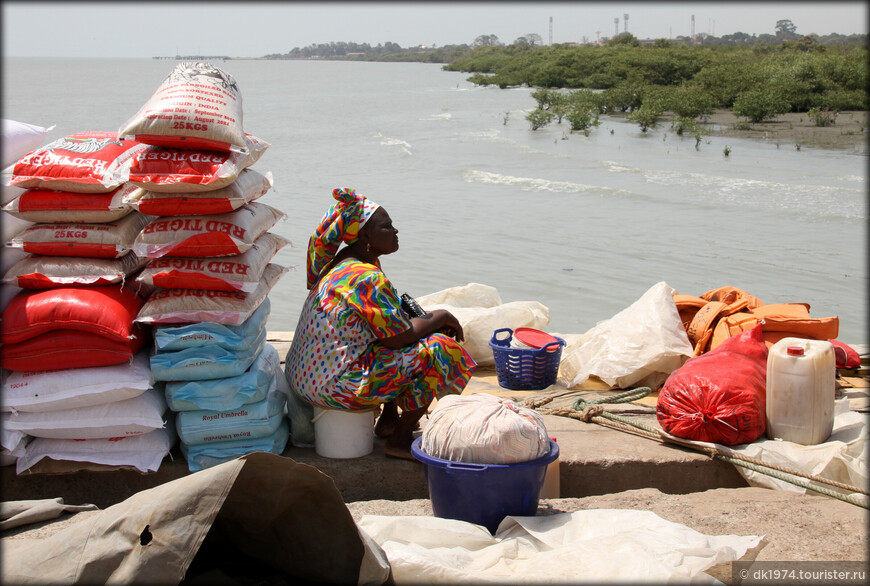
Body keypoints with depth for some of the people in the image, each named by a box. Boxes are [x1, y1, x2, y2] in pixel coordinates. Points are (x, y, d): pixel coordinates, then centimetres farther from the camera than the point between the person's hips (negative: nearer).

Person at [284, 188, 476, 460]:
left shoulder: (342, 263, 10)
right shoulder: (368, 279, -22)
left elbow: (390, 320, 18)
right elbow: (399, 336, -18)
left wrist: (428, 319, 6)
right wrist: (440, 318, -3)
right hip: (335, 386, -11)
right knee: (439, 349, -10)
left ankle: (388, 420, 28)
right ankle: (400, 440, -1)